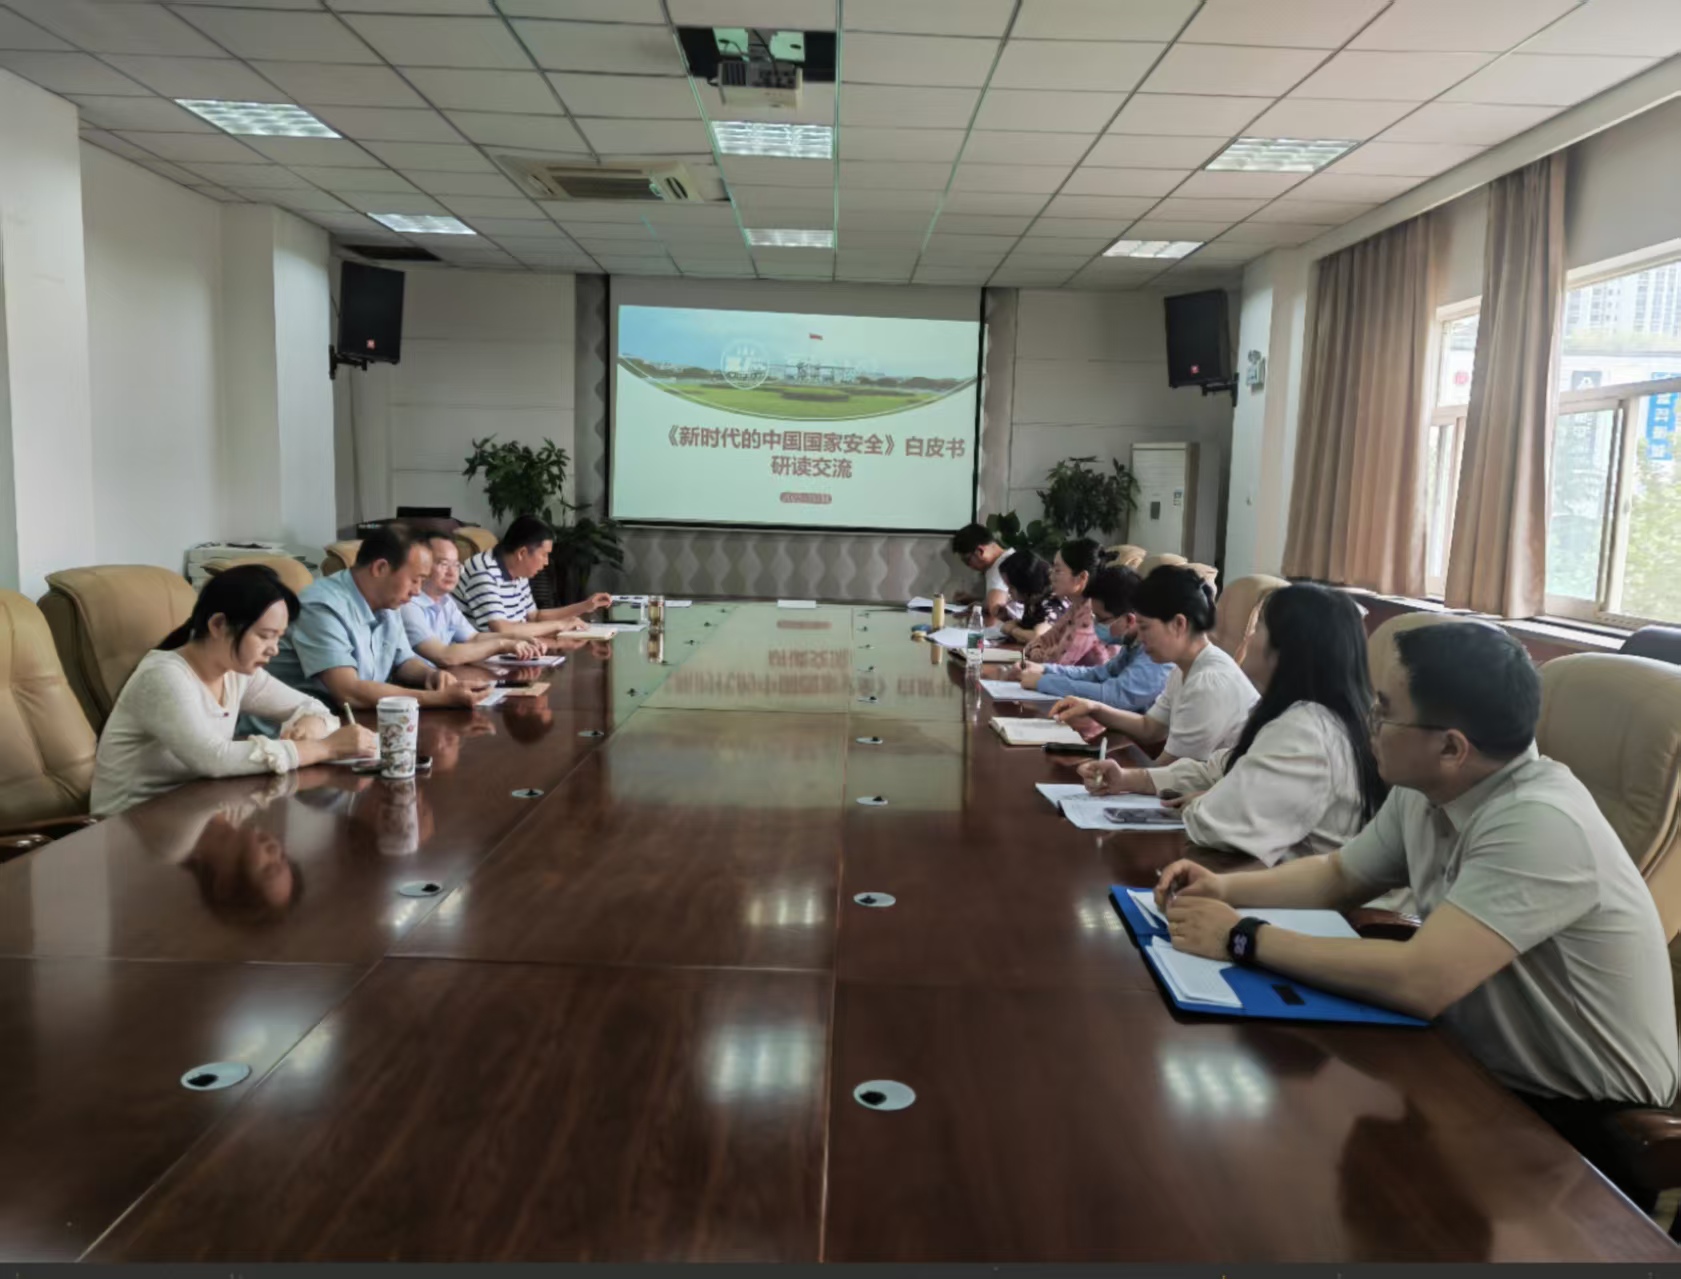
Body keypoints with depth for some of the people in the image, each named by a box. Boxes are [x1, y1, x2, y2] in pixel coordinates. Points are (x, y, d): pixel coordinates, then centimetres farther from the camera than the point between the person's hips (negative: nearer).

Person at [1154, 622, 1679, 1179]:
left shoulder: (1539, 824, -30)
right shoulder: (1423, 792, -4)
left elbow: (1420, 981, -36)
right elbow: (1336, 876, 12)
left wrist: (1245, 938, -27)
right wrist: (1226, 888, -5)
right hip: (1486, 1072, 7)